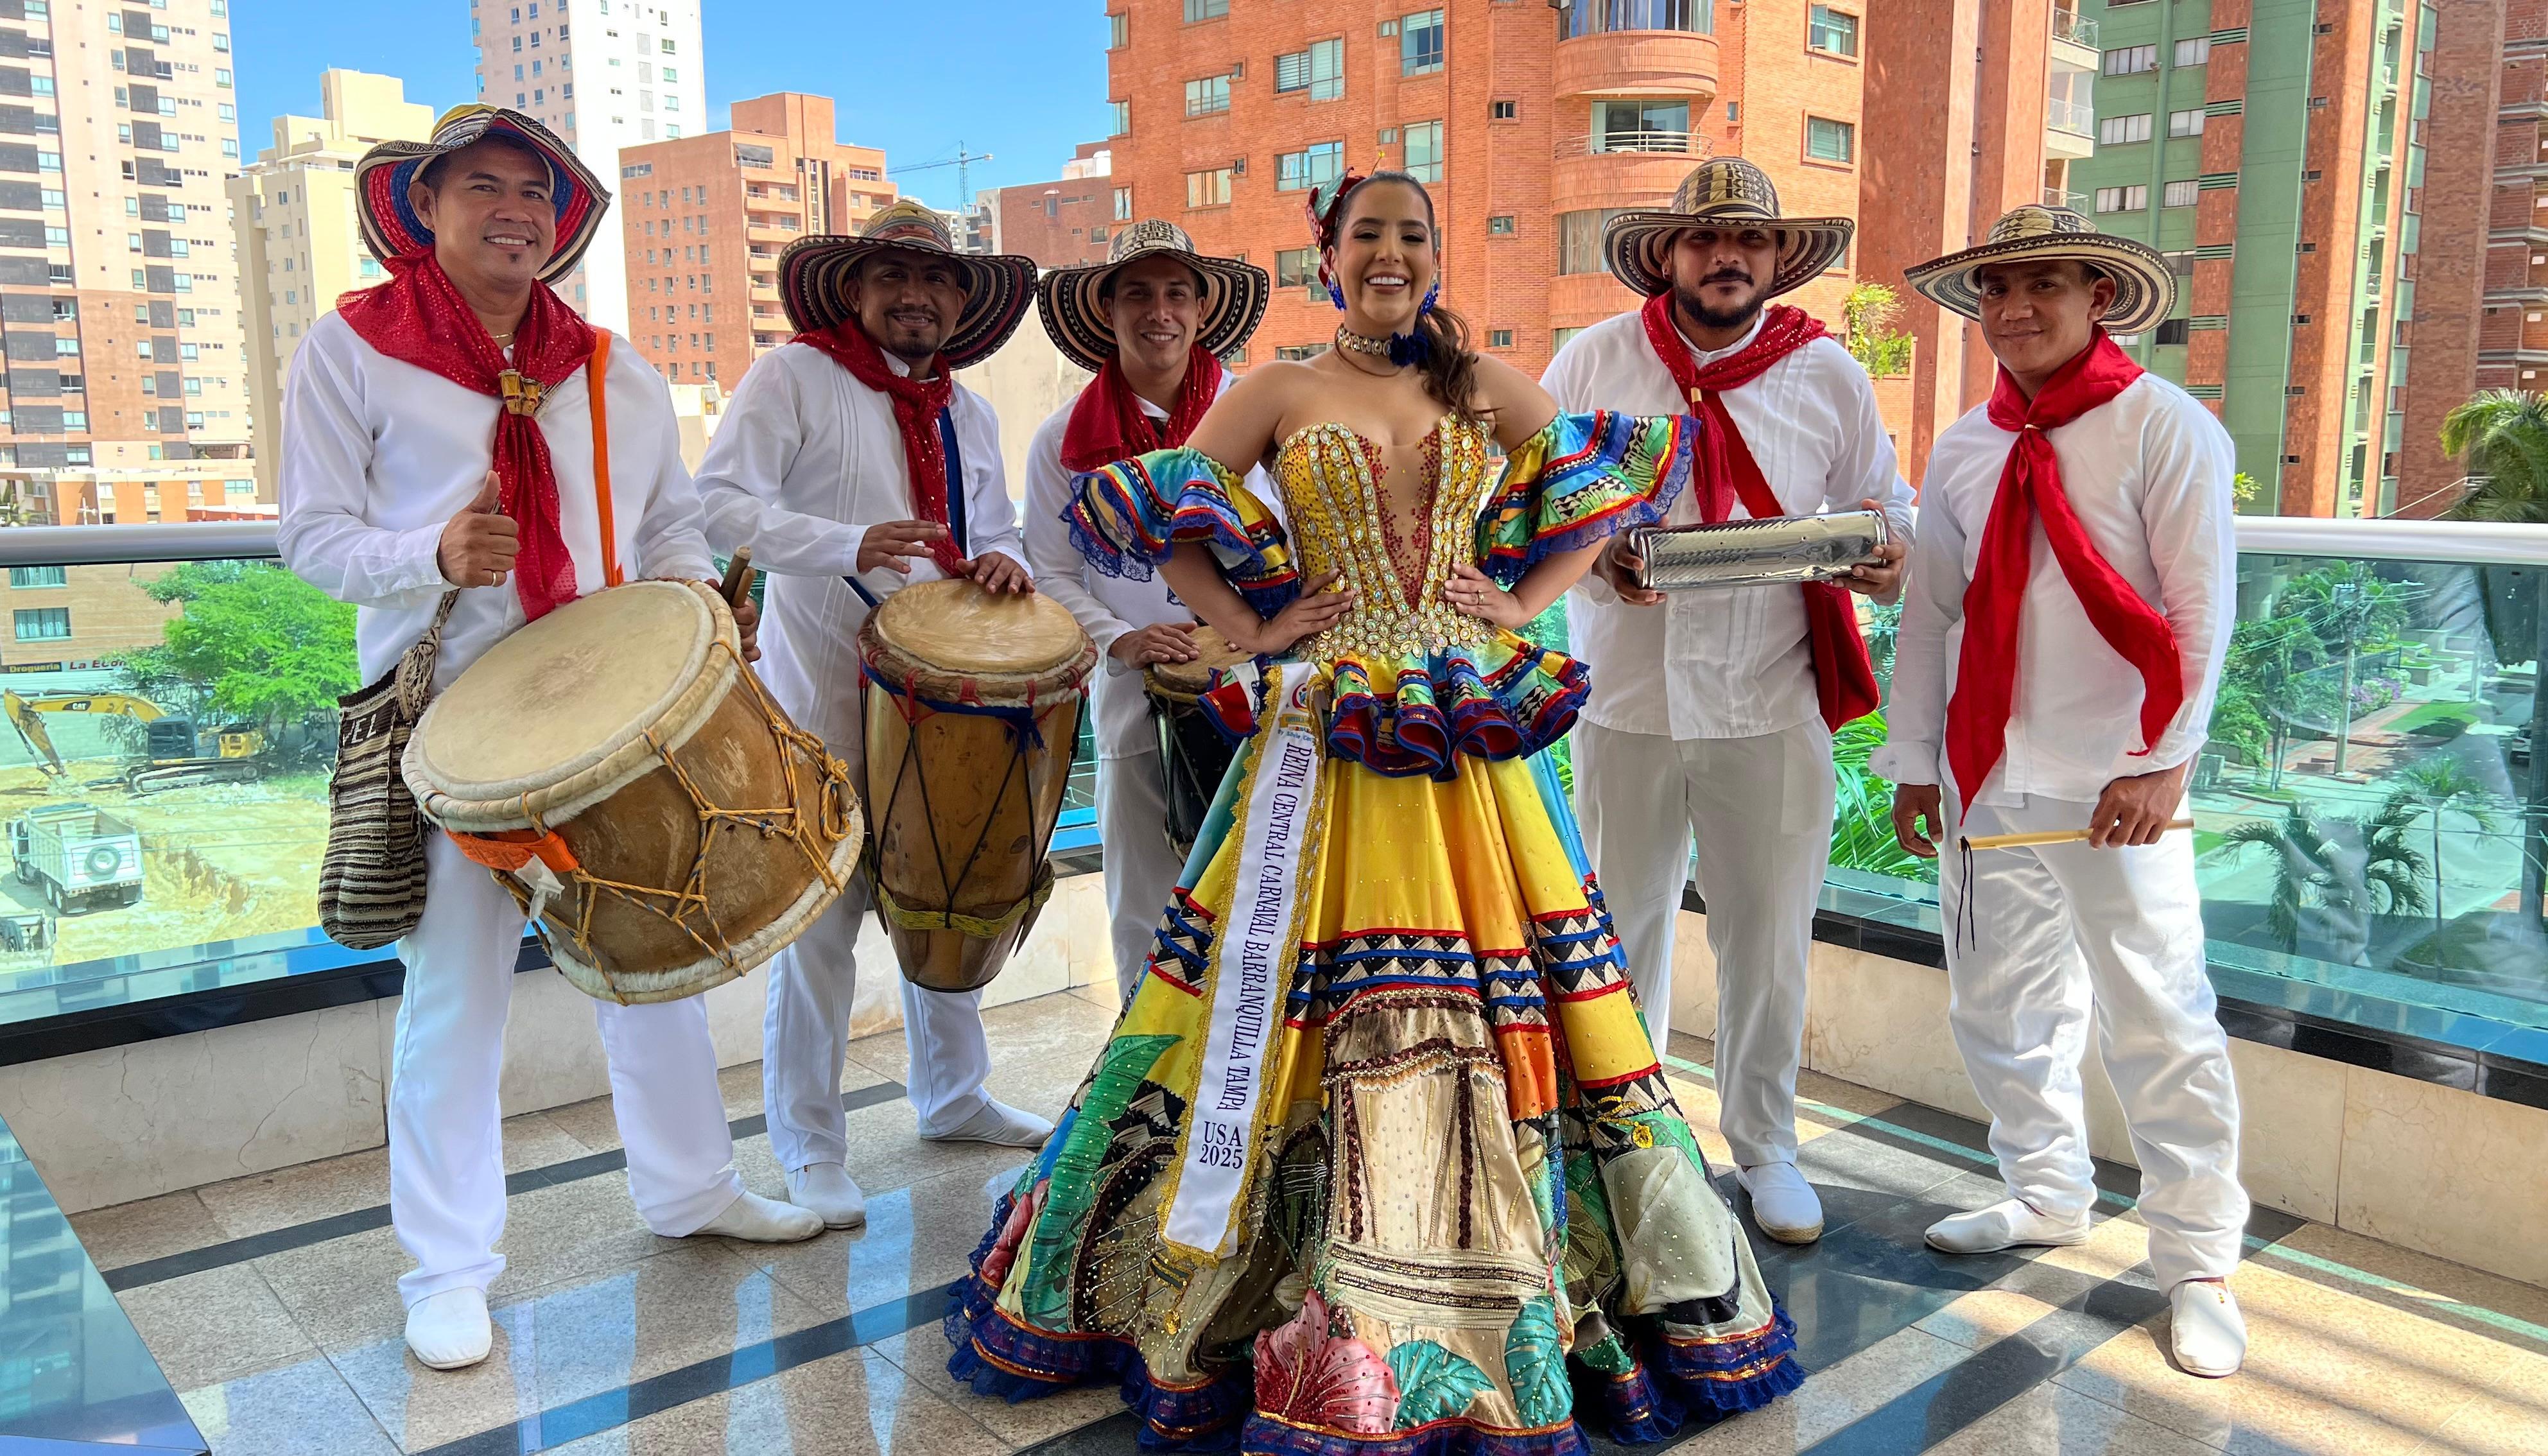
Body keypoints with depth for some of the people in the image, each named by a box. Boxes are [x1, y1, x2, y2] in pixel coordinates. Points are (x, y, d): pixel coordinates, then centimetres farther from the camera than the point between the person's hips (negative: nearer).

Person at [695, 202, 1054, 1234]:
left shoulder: (968, 416, 18)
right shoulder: (792, 377, -1)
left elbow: (993, 530, 22)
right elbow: (719, 502, -11)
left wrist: (1001, 562, -3)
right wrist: (850, 546, -25)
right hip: (823, 691, -6)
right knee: (821, 913, -4)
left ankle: (952, 1097, 32)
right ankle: (809, 1149, 11)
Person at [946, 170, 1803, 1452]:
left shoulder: (1484, 386, 11)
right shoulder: (1280, 393, 6)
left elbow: (1609, 485, 16)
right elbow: (1155, 515, 4)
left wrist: (1526, 598, 4)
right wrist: (1249, 626, -4)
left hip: (1468, 727, 2)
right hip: (1326, 731, -2)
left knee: (1494, 997, 4)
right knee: (1297, 995, 1)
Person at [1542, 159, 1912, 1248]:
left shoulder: (1828, 375, 4)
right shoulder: (1595, 361, 2)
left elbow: (1887, 507, 12)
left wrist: (1888, 554, -11)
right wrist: (1597, 555, -15)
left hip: (1770, 705, 0)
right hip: (1626, 697, 0)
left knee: (1769, 937, 7)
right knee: (1620, 928, 12)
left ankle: (1765, 1144, 27)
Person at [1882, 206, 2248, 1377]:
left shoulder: (2163, 426, -4)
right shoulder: (1963, 450, 10)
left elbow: (2202, 607, -8)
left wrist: (2161, 762, -14)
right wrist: (1915, 763, 12)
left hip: (2117, 784, -5)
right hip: (1989, 777, 5)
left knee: (2158, 1017, -2)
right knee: (2002, 1006, 13)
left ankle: (2197, 1262, 13)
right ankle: (2047, 1195, 33)